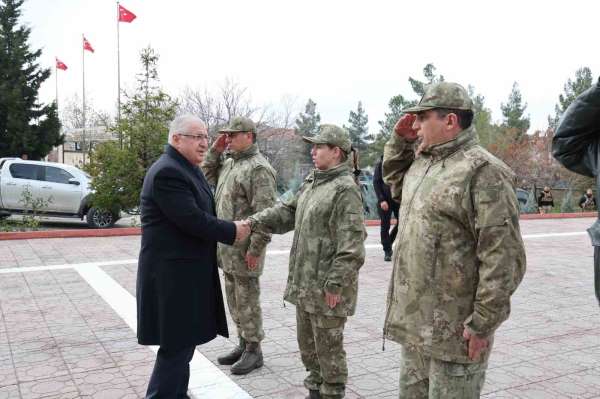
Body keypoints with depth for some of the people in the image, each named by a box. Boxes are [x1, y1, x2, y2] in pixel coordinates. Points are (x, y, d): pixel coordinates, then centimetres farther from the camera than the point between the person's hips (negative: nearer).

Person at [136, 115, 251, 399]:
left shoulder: (189, 169, 13)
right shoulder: (167, 172, -20)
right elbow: (193, 220, -25)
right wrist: (232, 231, -13)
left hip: (187, 270, 10)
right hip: (173, 273, -10)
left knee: (183, 341, 19)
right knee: (177, 345, -2)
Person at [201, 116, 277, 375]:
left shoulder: (258, 168, -16)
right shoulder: (229, 162, 13)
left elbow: (264, 213, -21)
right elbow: (206, 177, 23)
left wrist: (255, 249, -22)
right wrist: (215, 150, 10)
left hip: (244, 248, -9)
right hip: (226, 246, 9)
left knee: (247, 300, 3)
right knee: (234, 299, 17)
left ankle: (253, 351, 16)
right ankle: (243, 344, 31)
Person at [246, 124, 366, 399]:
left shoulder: (345, 189, -17)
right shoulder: (311, 182, 12)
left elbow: (351, 244, -21)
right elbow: (288, 212, 12)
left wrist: (335, 284, -22)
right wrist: (254, 222, -2)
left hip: (326, 286, -9)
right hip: (305, 281, 9)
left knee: (328, 346, 7)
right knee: (307, 343, 22)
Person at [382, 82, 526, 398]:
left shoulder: (482, 171, -17)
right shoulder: (421, 163, 11)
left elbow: (502, 256, -21)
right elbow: (393, 178, 33)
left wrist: (483, 323, -20)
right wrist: (400, 140, 14)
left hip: (454, 329, -8)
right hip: (414, 320, 9)